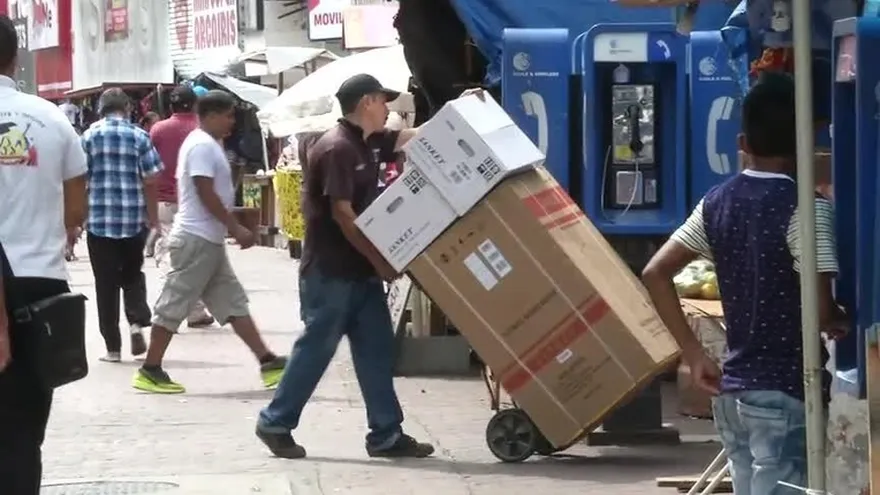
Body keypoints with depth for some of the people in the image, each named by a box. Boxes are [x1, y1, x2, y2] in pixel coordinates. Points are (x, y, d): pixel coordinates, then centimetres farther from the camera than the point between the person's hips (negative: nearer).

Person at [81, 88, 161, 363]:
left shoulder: (89, 136, 1)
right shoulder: (139, 136, 1)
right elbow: (150, 180, -1)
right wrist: (152, 217, 10)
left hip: (99, 220, -1)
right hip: (134, 219, 1)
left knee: (106, 284, 5)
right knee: (132, 274, 20)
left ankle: (113, 347, 5)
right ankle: (137, 322, -3)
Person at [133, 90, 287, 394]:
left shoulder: (205, 144, 16)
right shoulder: (203, 146, -16)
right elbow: (207, 195, -21)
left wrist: (232, 227, 20)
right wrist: (236, 228, -18)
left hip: (208, 239, 11)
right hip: (197, 239, -11)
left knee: (233, 303, 9)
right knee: (175, 304, -5)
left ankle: (267, 362, 9)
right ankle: (150, 371, 0)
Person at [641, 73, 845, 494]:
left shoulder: (717, 202, 7)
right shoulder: (805, 207, -14)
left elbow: (655, 273, 10)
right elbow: (821, 311, -21)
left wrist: (693, 353, 11)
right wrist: (846, 323, 1)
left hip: (732, 390, 8)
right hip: (784, 392, -7)